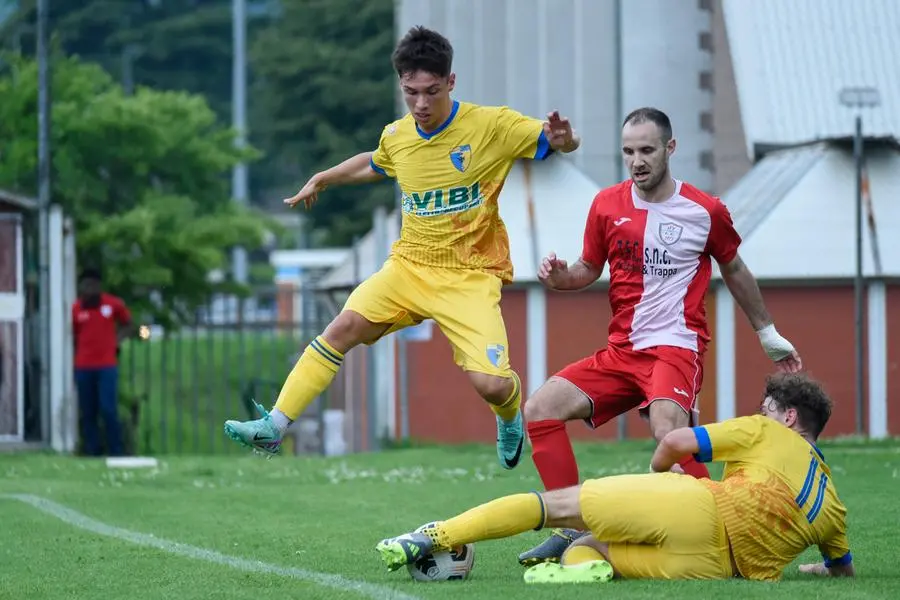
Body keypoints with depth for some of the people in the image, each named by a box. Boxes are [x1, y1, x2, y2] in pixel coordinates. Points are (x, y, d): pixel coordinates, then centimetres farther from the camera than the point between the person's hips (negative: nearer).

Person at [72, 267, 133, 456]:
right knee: (87, 413, 3)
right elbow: (73, 339, 9)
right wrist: (73, 366, 7)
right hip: (83, 367, 2)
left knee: (108, 411, -10)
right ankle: (91, 454, 7)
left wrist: (115, 341, 0)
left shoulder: (114, 304, 0)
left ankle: (116, 454, -4)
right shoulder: (76, 309, 2)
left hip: (107, 366, -2)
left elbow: (127, 325, 15)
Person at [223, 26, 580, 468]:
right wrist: (322, 179, 25)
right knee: (346, 325, -19)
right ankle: (274, 427, -16)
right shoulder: (396, 136, 3)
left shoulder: (491, 125, -12)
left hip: (470, 276, -4)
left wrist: (561, 137, -32)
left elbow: (564, 144, -10)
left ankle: (510, 418, 19)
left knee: (490, 385, -19)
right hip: (410, 265, 4)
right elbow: (374, 164, 28)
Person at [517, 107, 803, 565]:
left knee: (668, 431, -34)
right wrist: (561, 277, -5)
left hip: (676, 347, -5)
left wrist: (768, 335, 23)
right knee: (540, 409, -10)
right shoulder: (606, 205, 6)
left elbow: (734, 272, 15)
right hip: (621, 351, 5)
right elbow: (589, 269, 19)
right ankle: (573, 530, -6)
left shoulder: (705, 211, -1)